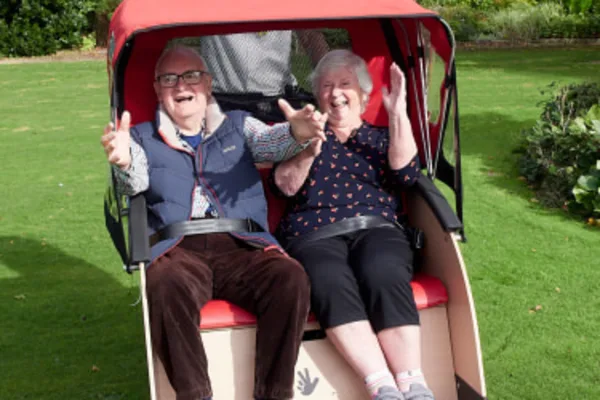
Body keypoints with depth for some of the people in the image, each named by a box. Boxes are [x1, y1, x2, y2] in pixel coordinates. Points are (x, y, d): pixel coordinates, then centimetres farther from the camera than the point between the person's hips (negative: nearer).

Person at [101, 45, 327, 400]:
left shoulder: (238, 125, 23)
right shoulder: (144, 138, 21)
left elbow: (270, 142, 2)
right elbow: (135, 183, 1)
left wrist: (295, 133, -24)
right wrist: (124, 161, -25)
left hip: (244, 246, 1)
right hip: (179, 251, -1)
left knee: (290, 278, -29)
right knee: (168, 287, -35)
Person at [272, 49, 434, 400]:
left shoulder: (381, 137, 23)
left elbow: (406, 174, 4)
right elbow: (286, 185, 7)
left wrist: (398, 113, -1)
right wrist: (308, 151, -11)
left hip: (376, 228, 1)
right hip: (314, 234, 0)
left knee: (384, 277, -36)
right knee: (331, 283, -36)